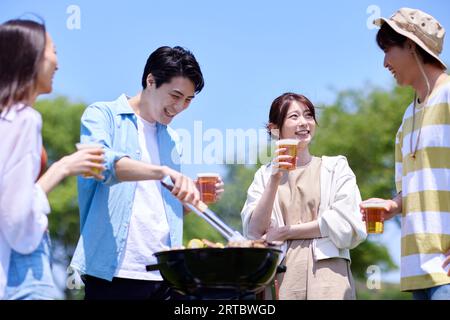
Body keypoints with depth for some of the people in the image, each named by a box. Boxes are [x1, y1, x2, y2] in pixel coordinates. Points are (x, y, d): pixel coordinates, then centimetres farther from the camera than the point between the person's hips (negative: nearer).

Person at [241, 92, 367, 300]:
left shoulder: (336, 167, 11)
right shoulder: (265, 175, 14)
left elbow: (346, 225, -1)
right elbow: (255, 232, 3)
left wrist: (286, 232, -1)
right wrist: (275, 180, -6)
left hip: (326, 269, -1)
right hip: (280, 272, 1)